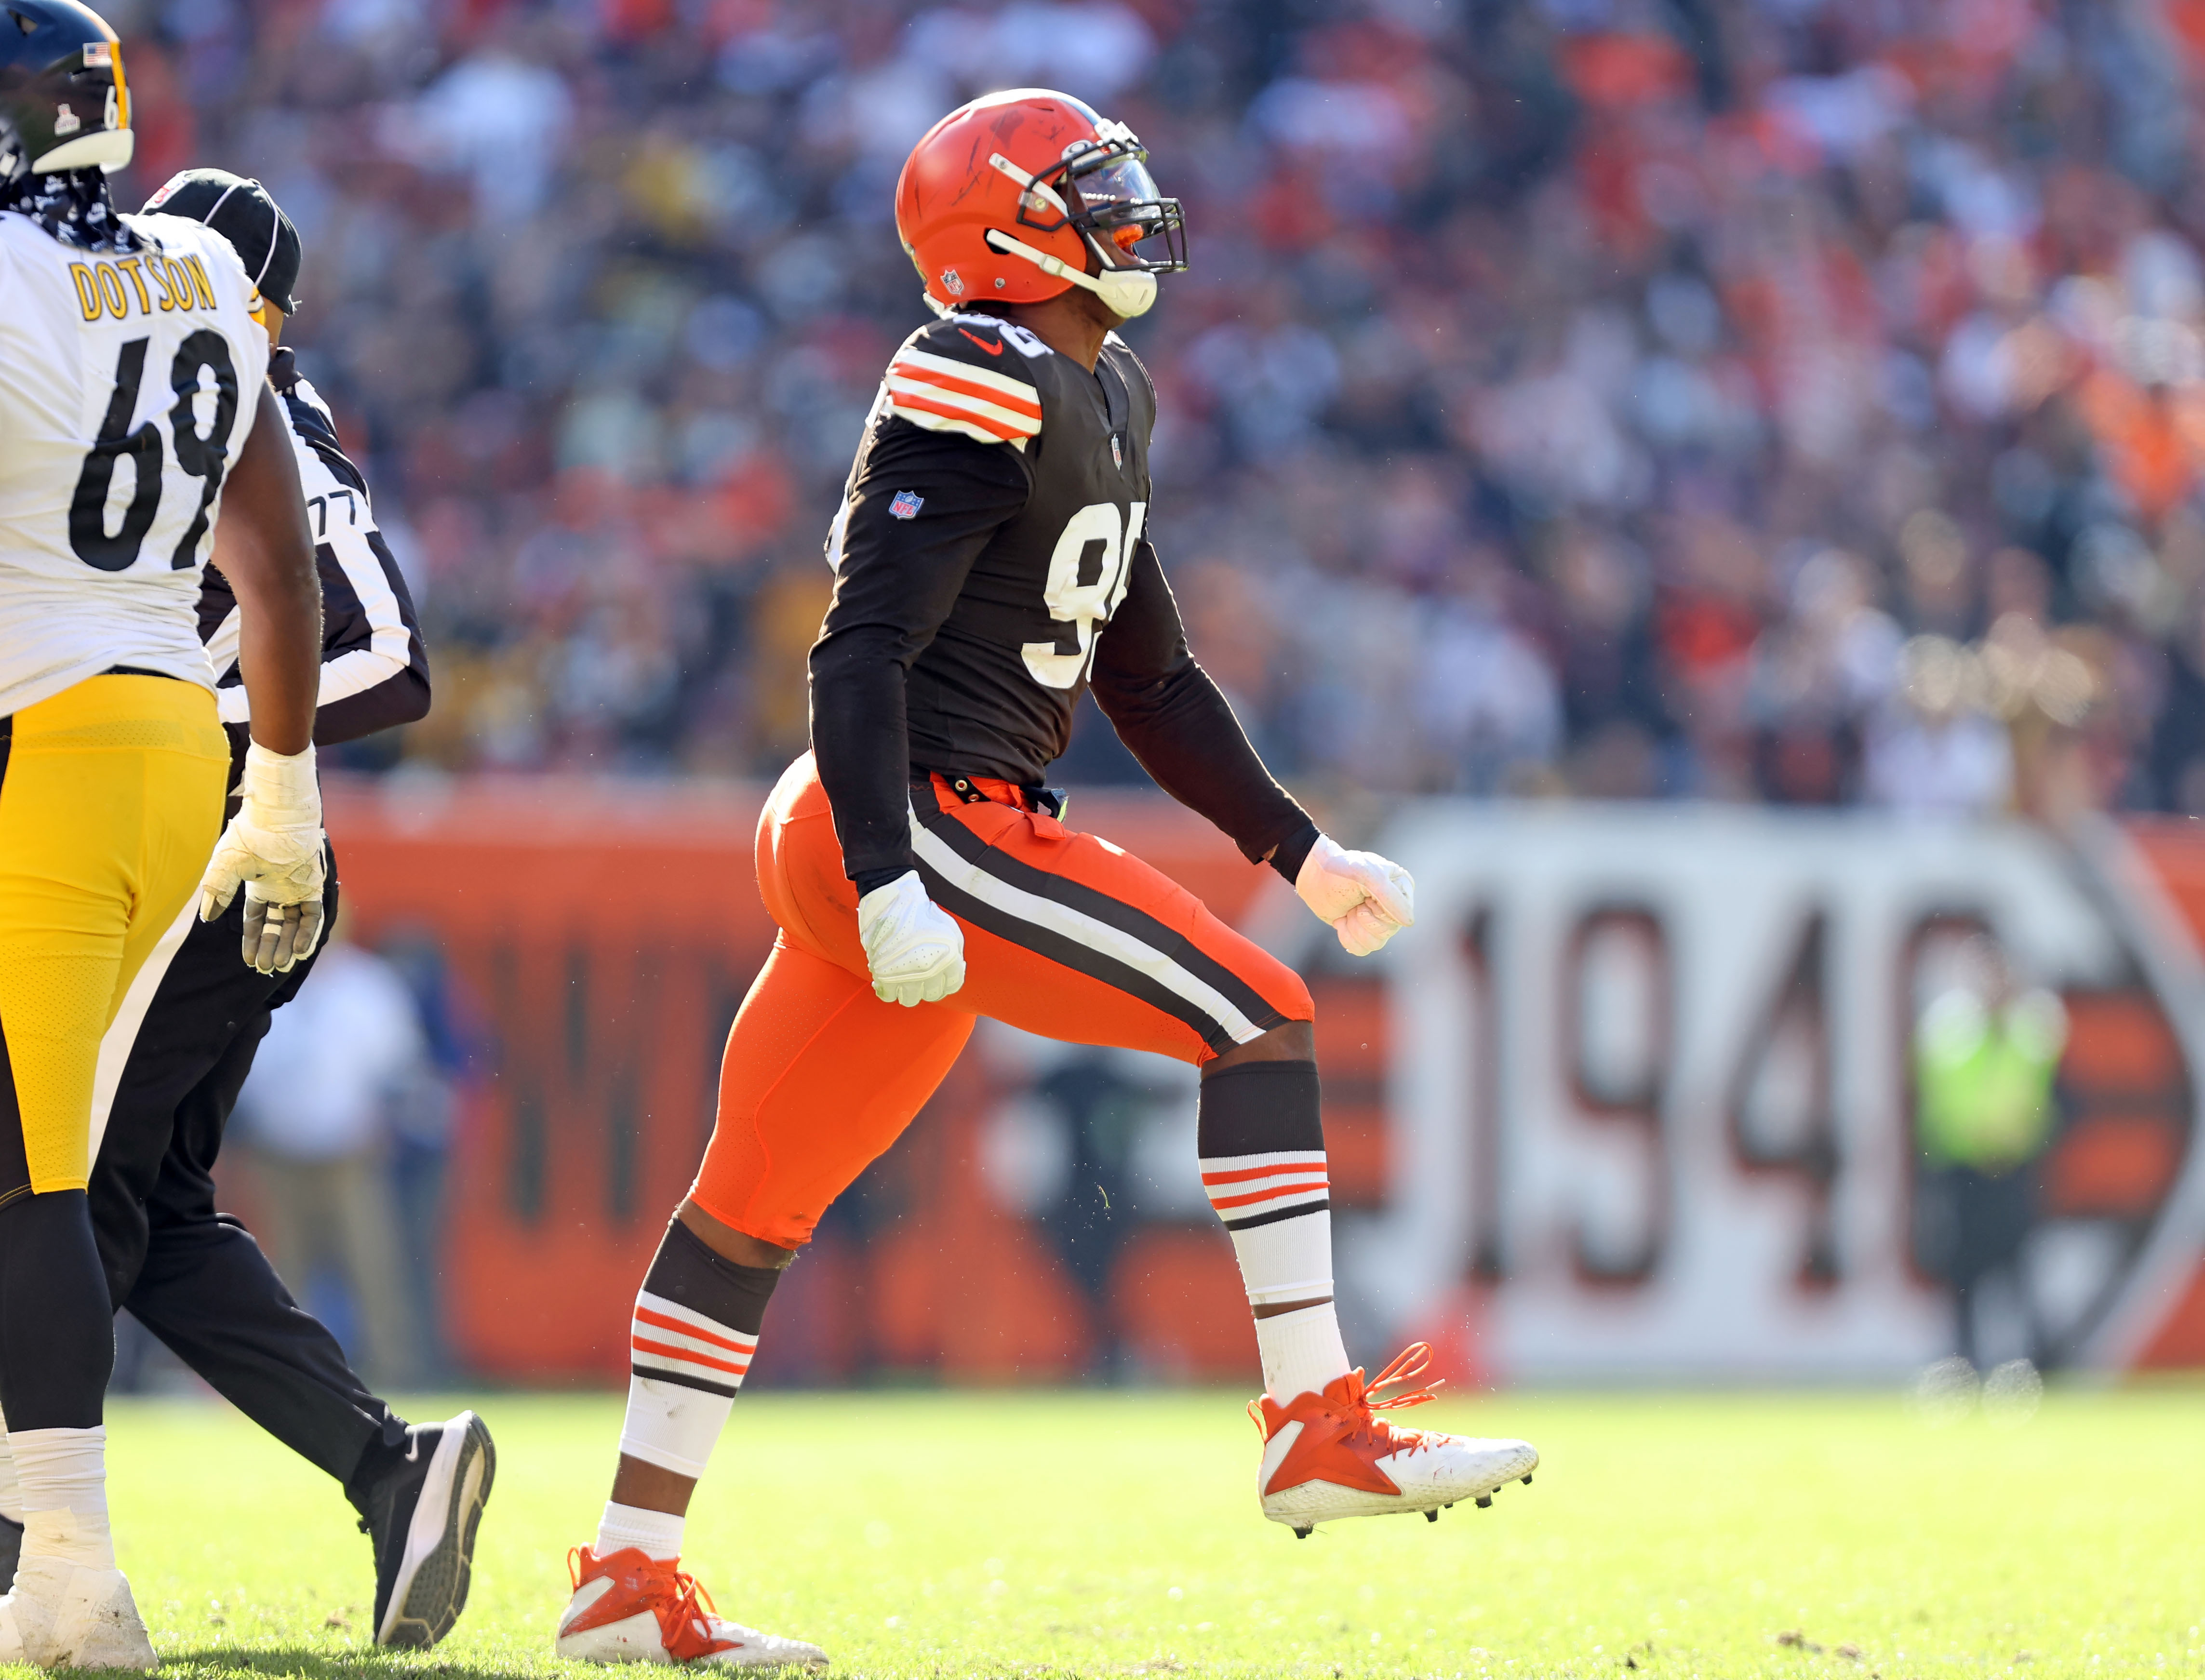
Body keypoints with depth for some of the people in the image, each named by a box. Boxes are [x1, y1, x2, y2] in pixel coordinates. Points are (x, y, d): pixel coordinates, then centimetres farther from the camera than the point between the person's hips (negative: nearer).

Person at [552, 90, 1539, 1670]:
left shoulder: (1097, 405, 17)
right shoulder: (978, 404, -13)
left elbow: (1151, 677, 26)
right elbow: (862, 652, -20)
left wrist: (1301, 852, 23)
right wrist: (889, 885, -27)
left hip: (933, 841, 10)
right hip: (925, 822, -10)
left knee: (756, 1201, 11)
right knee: (1258, 1019, -11)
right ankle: (1320, 1428, -11)